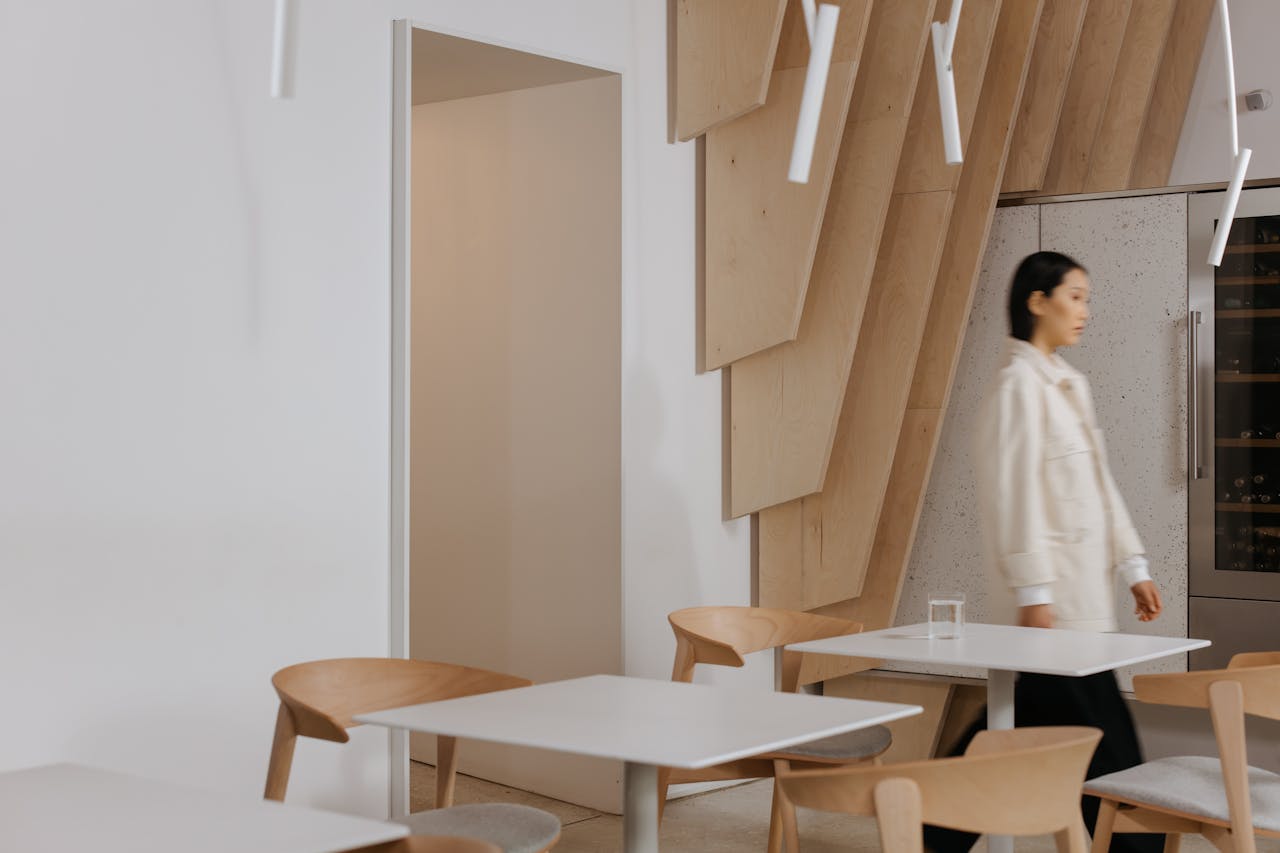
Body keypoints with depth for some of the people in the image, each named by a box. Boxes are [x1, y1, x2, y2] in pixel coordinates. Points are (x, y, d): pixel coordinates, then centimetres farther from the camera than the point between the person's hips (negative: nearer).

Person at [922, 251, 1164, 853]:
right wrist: (1033, 593, -18)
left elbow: (1101, 486, 18)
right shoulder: (1019, 384, -11)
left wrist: (1132, 566, 14)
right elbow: (1013, 494, -16)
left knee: (1028, 723, 13)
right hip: (1053, 595, -9)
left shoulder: (1069, 384, 16)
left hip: (1084, 591, 9)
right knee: (1103, 745, -3)